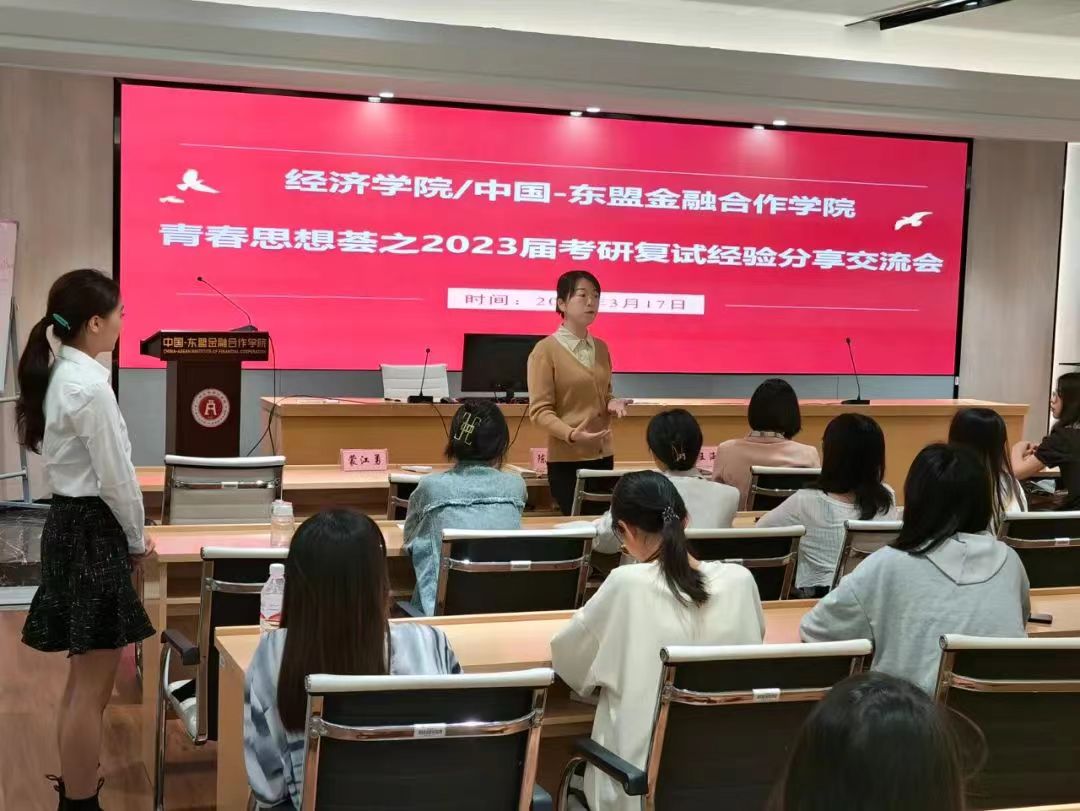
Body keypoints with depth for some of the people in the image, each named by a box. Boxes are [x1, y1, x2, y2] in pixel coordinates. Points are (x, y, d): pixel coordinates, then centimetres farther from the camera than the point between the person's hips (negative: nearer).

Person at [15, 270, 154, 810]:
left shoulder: (58, 376, 9)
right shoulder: (89, 385, -20)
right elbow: (115, 477, -17)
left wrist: (124, 536, 14)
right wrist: (136, 540, -2)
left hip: (67, 524, 10)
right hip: (92, 532, -10)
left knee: (83, 678, 19)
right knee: (92, 686, -2)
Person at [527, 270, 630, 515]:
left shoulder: (601, 348, 11)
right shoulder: (546, 350, -8)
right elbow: (540, 410, -12)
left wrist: (612, 403, -1)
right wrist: (571, 434, -27)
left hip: (603, 455, 6)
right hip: (566, 459, -6)